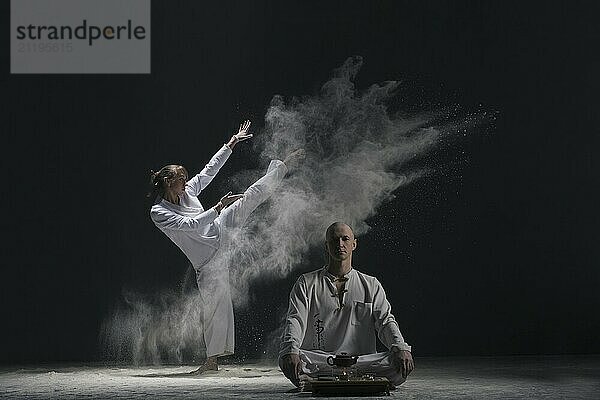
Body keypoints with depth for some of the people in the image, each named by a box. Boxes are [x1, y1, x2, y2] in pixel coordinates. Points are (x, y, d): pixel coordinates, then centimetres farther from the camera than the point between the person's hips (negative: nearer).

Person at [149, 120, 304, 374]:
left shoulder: (187, 191, 2)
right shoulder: (158, 213, -15)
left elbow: (210, 170, 9)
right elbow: (191, 224, -25)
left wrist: (231, 144, 8)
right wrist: (218, 208, -27)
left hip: (220, 231, 5)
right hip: (208, 258, -5)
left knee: (252, 196, -4)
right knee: (214, 305, -6)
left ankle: (285, 165, 12)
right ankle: (212, 359, 6)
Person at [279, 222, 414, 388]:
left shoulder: (371, 285, 18)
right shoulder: (307, 283, 12)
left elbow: (385, 320, 7)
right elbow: (295, 320, -1)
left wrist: (400, 348, -16)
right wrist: (291, 350, -24)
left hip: (363, 361, 2)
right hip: (316, 361, -1)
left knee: (401, 362, -30)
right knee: (287, 361, -33)